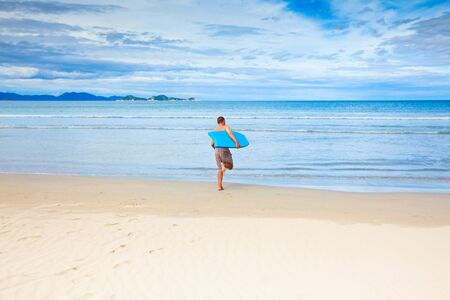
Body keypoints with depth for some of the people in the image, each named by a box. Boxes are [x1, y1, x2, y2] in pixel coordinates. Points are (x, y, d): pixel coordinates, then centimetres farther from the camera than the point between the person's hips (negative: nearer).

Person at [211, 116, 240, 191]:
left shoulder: (215, 130, 19)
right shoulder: (226, 127, 5)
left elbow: (212, 143, 18)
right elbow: (230, 133, -17)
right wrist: (236, 142, -27)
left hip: (216, 150, 5)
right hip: (224, 149, -5)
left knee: (220, 169, 14)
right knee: (230, 166, 10)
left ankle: (220, 186, 5)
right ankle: (224, 164, -25)